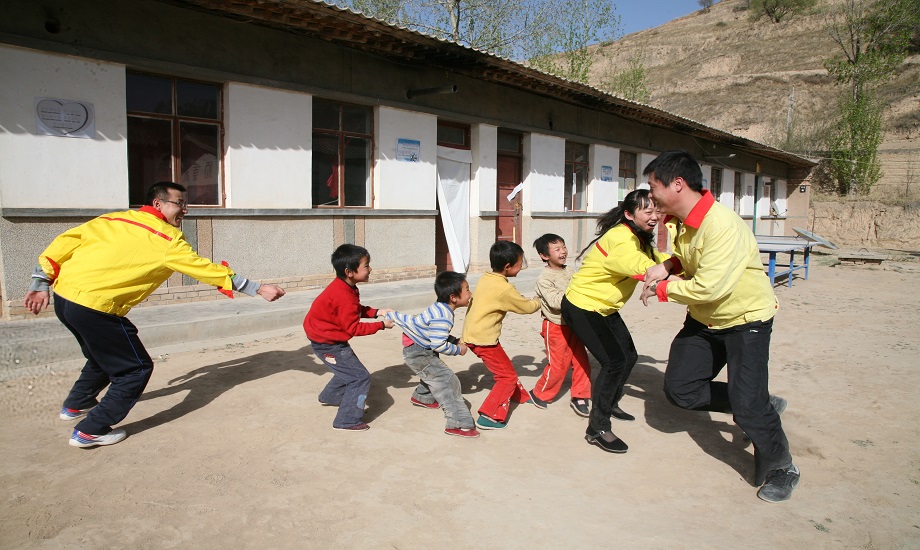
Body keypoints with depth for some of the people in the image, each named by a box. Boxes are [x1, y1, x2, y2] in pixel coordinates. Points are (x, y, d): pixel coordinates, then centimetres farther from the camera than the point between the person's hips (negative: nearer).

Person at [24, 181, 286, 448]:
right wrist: (258, 289, -3)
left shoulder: (114, 219, 12)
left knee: (102, 355, 32)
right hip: (95, 307, -9)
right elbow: (204, 268, -6)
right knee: (136, 369, 7)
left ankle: (76, 405, 52)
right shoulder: (168, 239, -6)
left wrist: (41, 283, 14)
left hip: (62, 296, 9)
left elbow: (68, 239, 8)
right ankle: (90, 431, 13)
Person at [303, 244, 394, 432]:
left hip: (328, 337, 10)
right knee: (360, 377, -8)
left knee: (349, 368, 28)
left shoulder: (344, 287, -1)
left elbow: (357, 310, 10)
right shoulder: (344, 297, -31)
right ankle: (347, 421, -1)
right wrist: (381, 325, -18)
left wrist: (376, 313, -4)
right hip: (328, 343, -10)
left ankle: (330, 396, 48)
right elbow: (354, 328, -24)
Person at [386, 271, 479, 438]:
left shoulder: (440, 309, 2)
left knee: (434, 372, 32)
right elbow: (438, 345, -31)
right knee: (447, 381, -14)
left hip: (422, 347, 10)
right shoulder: (442, 317, -29)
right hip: (417, 352, -10)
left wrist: (456, 341, 2)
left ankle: (422, 397, 58)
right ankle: (459, 424, -16)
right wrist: (458, 350, -17)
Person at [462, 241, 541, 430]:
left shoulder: (485, 278, 5)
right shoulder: (505, 289, -18)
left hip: (472, 334, 9)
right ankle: (489, 416, -5)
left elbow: (472, 302, 11)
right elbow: (526, 306, -6)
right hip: (484, 339, -9)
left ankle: (521, 396, 42)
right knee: (507, 377, -1)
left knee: (505, 367, 24)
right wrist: (539, 302, 15)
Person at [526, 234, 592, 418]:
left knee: (581, 362, 6)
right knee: (558, 365, 0)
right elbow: (556, 302, -26)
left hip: (572, 324, 7)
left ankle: (579, 397, 19)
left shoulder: (567, 272, 7)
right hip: (555, 327, -7)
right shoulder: (544, 278, -16)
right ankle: (539, 394, 20)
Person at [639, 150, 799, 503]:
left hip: (745, 318, -8)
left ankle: (781, 469, 18)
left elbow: (708, 287, -35)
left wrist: (663, 290, -19)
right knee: (680, 389, 4)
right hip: (703, 319, 8)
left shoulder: (723, 226, -31)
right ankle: (762, 406, 23)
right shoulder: (679, 220, -5)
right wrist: (668, 266, -8)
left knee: (747, 405, -10)